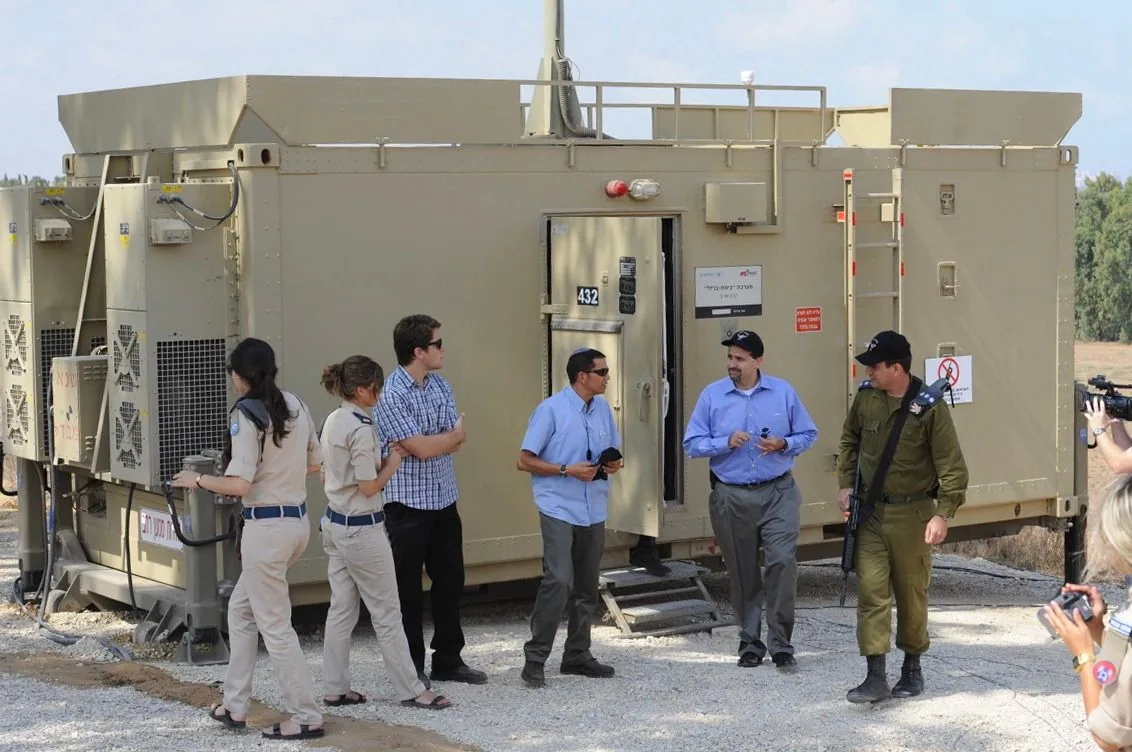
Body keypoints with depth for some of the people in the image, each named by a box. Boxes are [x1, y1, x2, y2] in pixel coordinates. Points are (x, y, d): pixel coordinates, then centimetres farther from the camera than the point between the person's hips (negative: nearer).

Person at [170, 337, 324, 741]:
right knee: (241, 608, 21)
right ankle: (235, 705, 25)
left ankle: (306, 716, 6)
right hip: (298, 520, 8)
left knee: (275, 625, 2)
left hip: (266, 527, -8)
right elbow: (314, 463, 15)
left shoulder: (247, 414, -16)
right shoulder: (295, 405, 6)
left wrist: (197, 480, -4)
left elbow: (240, 484, -20)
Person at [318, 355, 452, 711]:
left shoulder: (333, 421, 6)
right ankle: (411, 690, 8)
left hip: (334, 522, 9)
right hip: (362, 528, -9)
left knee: (341, 609, 12)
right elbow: (369, 487, -20)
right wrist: (392, 464, -3)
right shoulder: (361, 429, -21)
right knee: (387, 613, 0)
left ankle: (337, 688, 15)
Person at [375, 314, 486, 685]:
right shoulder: (391, 395, -16)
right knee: (408, 589, 2)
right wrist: (455, 433, -1)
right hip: (408, 505, -7)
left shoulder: (440, 385, 8)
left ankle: (448, 660, 24)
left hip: (444, 500, 7)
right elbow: (422, 449, -20)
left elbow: (456, 443, 3)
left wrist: (423, 445, -16)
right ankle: (411, 666, 11)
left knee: (450, 581, 13)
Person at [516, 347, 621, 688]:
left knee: (587, 587, 12)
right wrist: (567, 471, -17)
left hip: (593, 512, 7)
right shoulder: (551, 410, -8)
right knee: (559, 581, -19)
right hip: (559, 509, -7)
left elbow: (613, 451, 23)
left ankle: (577, 654, 25)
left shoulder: (602, 408, 11)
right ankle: (535, 658, -12)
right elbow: (524, 461, -7)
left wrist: (614, 464, 0)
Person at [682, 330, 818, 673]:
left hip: (778, 493, -1)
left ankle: (780, 644, -6)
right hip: (731, 498, 1)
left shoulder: (784, 392, 2)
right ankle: (750, 642, 21)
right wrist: (726, 442, -16)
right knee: (743, 574, 8)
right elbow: (692, 444, 1)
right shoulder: (712, 395, 1)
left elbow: (808, 435, 8)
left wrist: (784, 444, -12)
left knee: (782, 562, -14)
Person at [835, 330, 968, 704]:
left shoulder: (929, 406, -14)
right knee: (871, 590, -5)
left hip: (911, 514, -3)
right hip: (870, 511, 3)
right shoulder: (866, 397, 0)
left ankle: (912, 668, 27)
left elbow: (951, 465, -12)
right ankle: (876, 676, -6)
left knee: (911, 592, 9)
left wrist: (943, 514, -18)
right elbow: (849, 440, 18)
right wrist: (845, 485, 9)